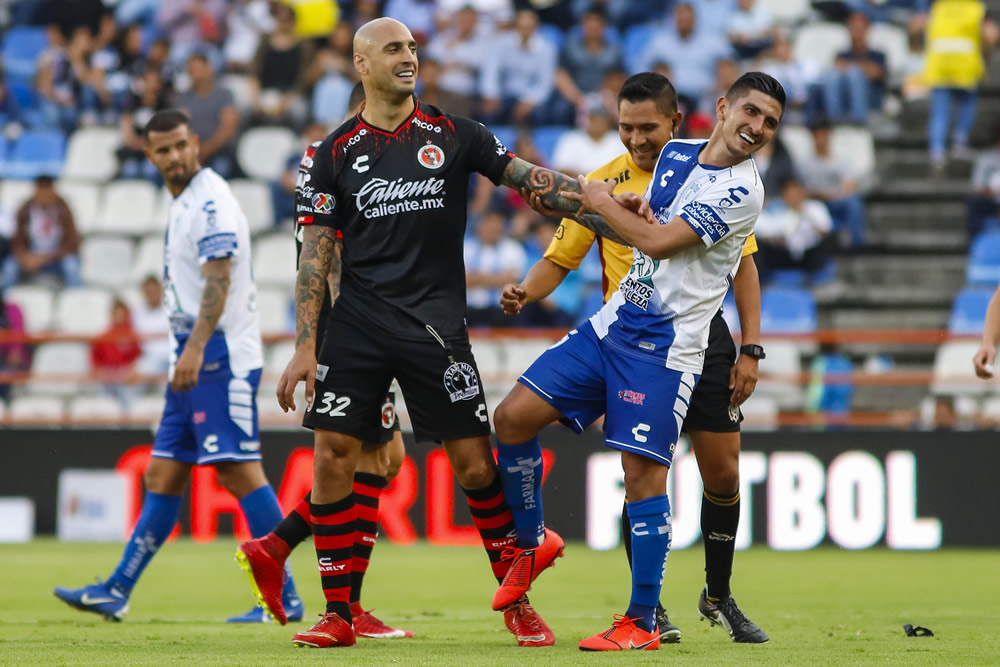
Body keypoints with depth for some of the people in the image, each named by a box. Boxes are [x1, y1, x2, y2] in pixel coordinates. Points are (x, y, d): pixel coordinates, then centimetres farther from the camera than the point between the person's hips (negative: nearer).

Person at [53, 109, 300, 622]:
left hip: (217, 355, -10)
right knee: (162, 476, 9)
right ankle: (116, 593, 12)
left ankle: (283, 597, -11)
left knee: (240, 471, -12)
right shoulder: (184, 204, 19)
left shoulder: (210, 200, -11)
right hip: (194, 359, 10)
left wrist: (195, 348, -28)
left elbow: (219, 280, -20)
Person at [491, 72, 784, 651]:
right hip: (613, 322, 7)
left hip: (664, 347, -7)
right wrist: (630, 211, 3)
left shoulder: (742, 191, -12)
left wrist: (603, 202, -2)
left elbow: (657, 241, -18)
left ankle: (642, 623, -2)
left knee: (644, 472, -11)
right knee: (514, 416, -2)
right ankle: (532, 539, 20)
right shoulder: (675, 154, 12)